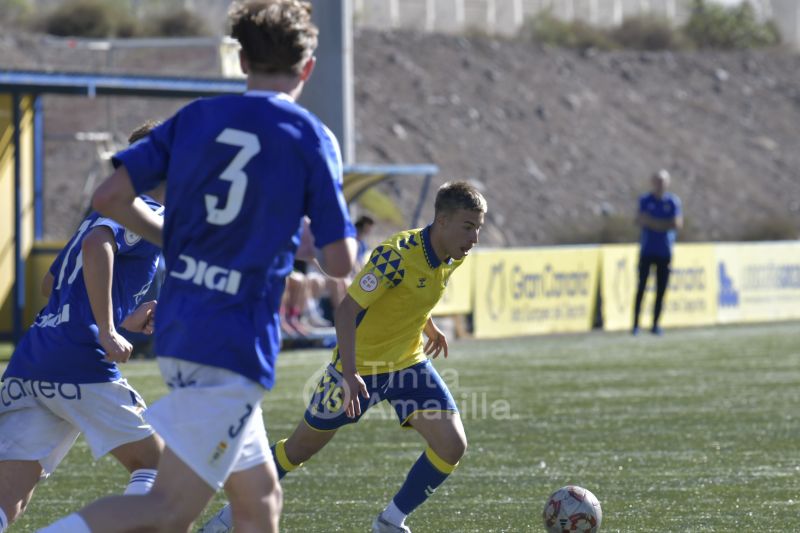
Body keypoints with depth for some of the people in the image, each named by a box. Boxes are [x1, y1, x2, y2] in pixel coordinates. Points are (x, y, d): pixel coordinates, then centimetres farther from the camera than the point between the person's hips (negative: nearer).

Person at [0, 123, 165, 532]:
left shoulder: (106, 212, 28)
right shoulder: (150, 214, 0)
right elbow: (97, 246, -21)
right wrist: (108, 330, -21)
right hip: (80, 364, -8)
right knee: (154, 466, 11)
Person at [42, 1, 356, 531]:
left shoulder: (195, 117, 8)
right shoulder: (310, 138, -4)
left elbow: (110, 197, 3)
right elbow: (340, 262, -7)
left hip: (179, 327, 7)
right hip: (239, 341, -7)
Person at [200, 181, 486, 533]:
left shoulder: (453, 257, -6)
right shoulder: (397, 255, -30)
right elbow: (347, 309, -31)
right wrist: (349, 373, -38)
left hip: (408, 362, 6)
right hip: (360, 365, -6)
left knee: (453, 445, -10)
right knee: (302, 447, 6)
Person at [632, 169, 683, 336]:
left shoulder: (673, 201, 4)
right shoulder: (645, 200, 5)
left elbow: (677, 224, -7)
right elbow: (640, 221, -6)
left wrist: (651, 222, -9)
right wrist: (664, 224, -15)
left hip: (665, 252, 1)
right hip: (647, 250, -1)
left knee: (661, 290, 1)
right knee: (641, 287, -6)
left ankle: (656, 324, 7)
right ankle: (636, 324, -5)